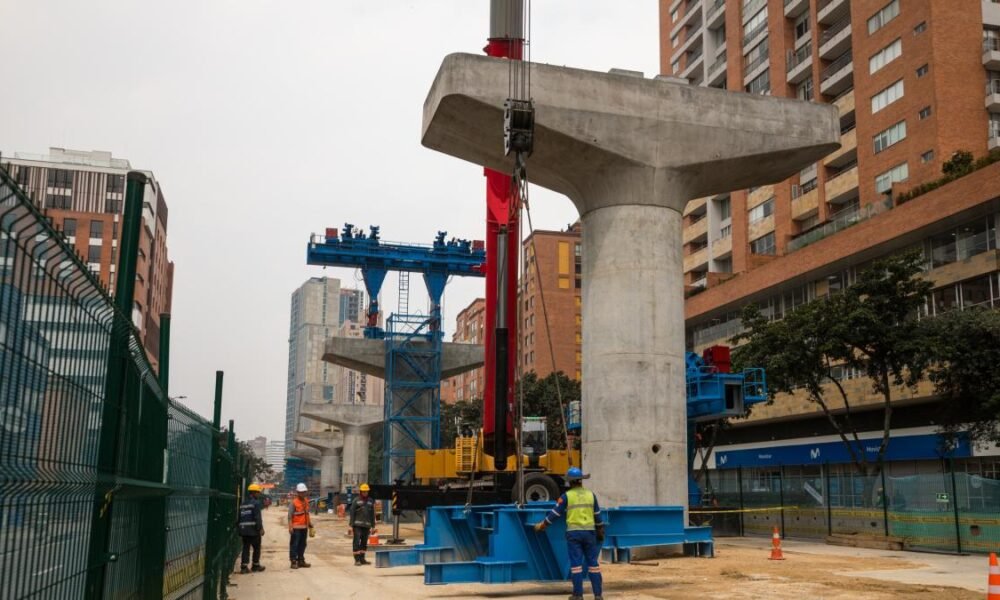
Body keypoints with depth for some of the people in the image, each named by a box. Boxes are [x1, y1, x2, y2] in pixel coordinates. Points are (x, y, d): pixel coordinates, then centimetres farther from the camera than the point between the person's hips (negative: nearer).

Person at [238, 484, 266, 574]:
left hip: (243, 529, 7)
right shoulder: (256, 503, -9)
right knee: (256, 548, 7)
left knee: (246, 548, 7)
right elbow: (257, 517, -16)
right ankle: (255, 565, 14)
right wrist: (261, 528, -16)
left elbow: (239, 517, 17)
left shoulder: (243, 503, 15)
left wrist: (239, 527, 22)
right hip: (253, 529, -7)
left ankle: (244, 566, 1)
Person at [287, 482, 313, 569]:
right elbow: (290, 516, -14)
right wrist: (290, 527, -20)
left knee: (302, 545, 13)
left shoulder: (306, 501, 11)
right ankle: (294, 562, 3)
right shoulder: (293, 502, -11)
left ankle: (301, 561, 21)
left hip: (304, 527, 7)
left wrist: (310, 523, 18)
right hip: (296, 528, -7)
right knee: (294, 545, -2)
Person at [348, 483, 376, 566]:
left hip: (366, 525, 4)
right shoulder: (356, 501, -1)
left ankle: (362, 559, 14)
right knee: (357, 542, -7)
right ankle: (357, 560, -7)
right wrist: (351, 526, -7)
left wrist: (373, 526, 11)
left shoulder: (371, 501, 10)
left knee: (364, 543, 7)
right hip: (357, 525, -4)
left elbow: (372, 514, 14)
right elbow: (351, 513, -2)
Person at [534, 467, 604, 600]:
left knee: (576, 563, 0)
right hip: (589, 532, 3)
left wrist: (542, 525, 11)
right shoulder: (591, 495, 7)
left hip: (573, 532, -3)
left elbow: (555, 513, -1)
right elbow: (597, 515, 13)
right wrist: (600, 531, 24)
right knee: (592, 562, 7)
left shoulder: (567, 496, -3)